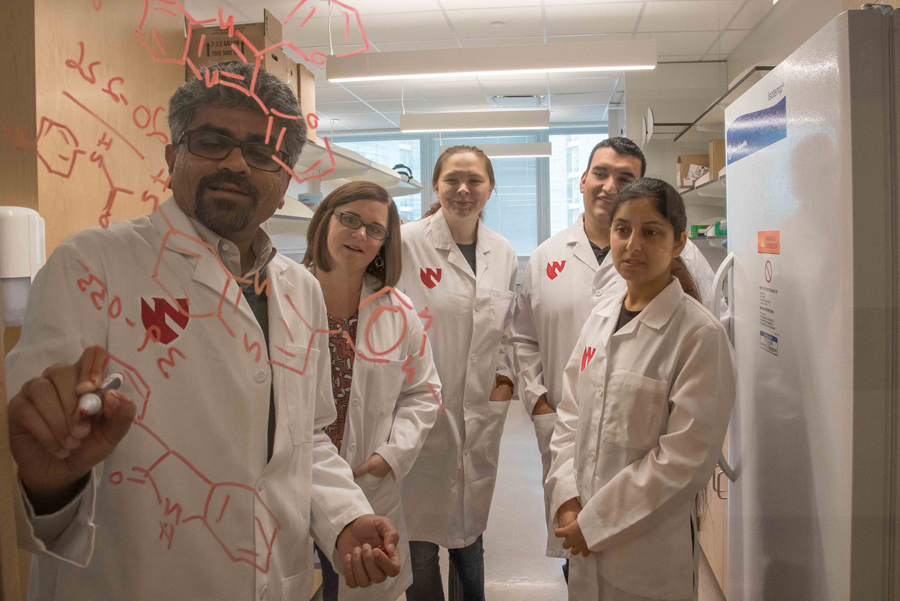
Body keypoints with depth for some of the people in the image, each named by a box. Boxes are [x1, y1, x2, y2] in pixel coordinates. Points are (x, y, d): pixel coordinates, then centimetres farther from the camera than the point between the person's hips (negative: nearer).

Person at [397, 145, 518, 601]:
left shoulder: (503, 254, 7)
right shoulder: (407, 242, -9)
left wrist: (505, 378, 6)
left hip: (480, 416, 4)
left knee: (469, 530, 18)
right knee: (421, 536, 7)